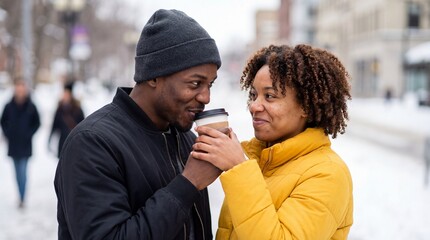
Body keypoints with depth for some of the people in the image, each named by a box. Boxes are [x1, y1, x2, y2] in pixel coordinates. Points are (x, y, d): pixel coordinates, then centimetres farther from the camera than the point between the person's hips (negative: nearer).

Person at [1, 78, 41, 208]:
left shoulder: (31, 107, -6)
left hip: (25, 145, -3)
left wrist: (29, 134, -5)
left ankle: (22, 199, -7)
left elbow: (37, 123, 4)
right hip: (13, 144, 3)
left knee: (22, 171, -9)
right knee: (18, 172, 13)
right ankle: (21, 196, 26)